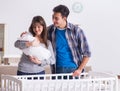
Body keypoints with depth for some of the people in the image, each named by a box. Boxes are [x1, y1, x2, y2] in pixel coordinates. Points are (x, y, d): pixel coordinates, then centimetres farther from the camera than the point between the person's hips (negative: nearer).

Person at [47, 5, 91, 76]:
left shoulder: (76, 30, -7)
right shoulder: (49, 30, -2)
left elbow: (87, 53, -3)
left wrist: (80, 70, -10)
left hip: (74, 69, -1)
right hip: (57, 70, 1)